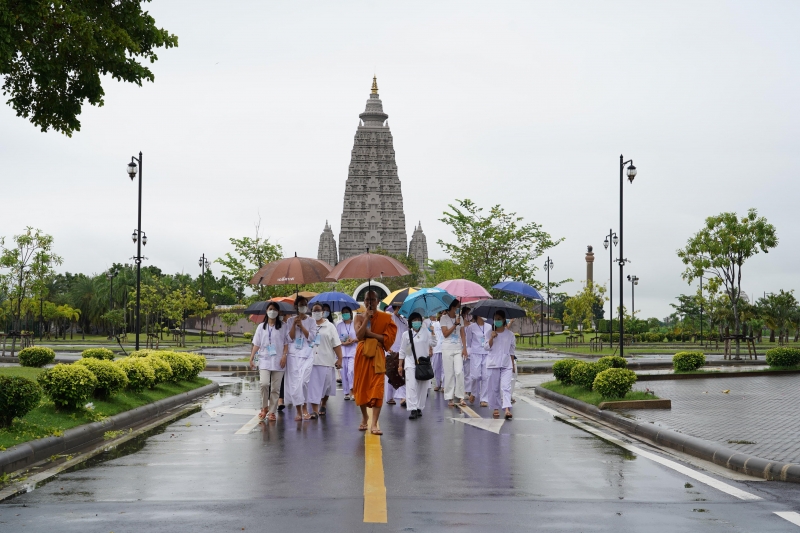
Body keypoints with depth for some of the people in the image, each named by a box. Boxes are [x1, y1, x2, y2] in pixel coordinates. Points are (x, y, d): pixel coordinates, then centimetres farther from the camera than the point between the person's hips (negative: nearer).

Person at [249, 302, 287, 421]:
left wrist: (284, 356, -11)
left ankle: (272, 411, 10)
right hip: (264, 360, 0)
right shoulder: (261, 327, 11)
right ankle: (264, 407, 1)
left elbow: (286, 343, 3)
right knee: (264, 383, -18)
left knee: (275, 388, 0)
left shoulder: (282, 327, 5)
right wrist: (251, 359, 1)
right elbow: (256, 344, 9)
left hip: (278, 361, 0)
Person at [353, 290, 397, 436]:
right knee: (362, 386, 9)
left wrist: (370, 333, -12)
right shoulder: (360, 317, 7)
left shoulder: (385, 318, 2)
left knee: (377, 388, -11)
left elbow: (388, 338, -6)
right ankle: (364, 416, 32)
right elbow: (359, 335, -9)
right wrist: (367, 317, -12)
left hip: (377, 355, -2)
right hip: (362, 354, 3)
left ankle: (374, 424, -15)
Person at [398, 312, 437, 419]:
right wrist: (400, 365, 5)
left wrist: (433, 332, -11)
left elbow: (433, 344, -2)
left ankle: (419, 408, 16)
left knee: (422, 387, 5)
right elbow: (402, 351, 7)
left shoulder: (426, 332, 5)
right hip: (410, 363, -2)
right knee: (411, 386, -13)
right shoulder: (406, 334, 3)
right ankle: (413, 409, -17)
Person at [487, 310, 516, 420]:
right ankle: (496, 408, 13)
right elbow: (488, 347, -1)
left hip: (506, 364, -1)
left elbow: (511, 351, 14)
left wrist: (513, 365, 13)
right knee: (494, 387, 3)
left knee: (506, 386, -12)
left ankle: (507, 409, -23)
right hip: (493, 363, 1)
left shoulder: (510, 334, 8)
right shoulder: (490, 333, 6)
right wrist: (492, 338, -16)